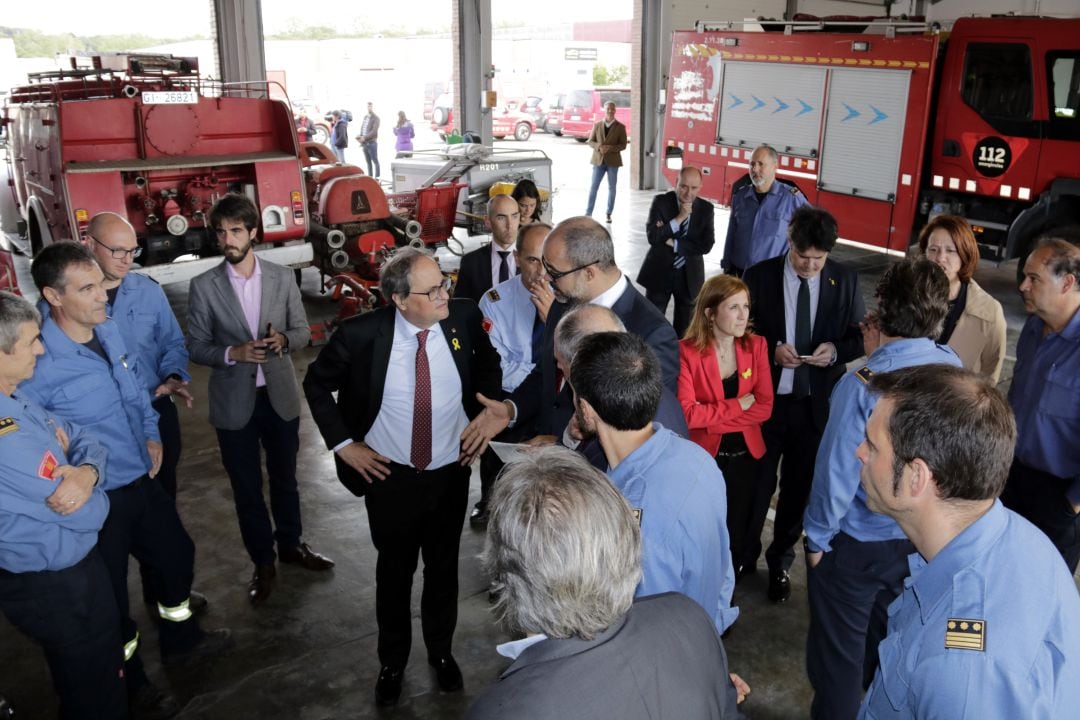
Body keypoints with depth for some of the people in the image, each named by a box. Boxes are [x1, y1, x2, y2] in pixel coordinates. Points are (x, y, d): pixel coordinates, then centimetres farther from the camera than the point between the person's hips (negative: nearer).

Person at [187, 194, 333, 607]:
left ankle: (291, 545, 41)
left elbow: (303, 331, 2)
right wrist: (232, 353, -23)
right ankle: (262, 563, 30)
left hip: (280, 395, 1)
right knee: (246, 488, 12)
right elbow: (196, 346, -5)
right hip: (234, 402, -1)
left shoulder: (282, 277, -3)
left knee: (284, 478, 19)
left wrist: (283, 339, -20)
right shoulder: (204, 286, -8)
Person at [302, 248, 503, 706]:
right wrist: (342, 443, -6)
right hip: (389, 476, -1)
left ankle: (442, 651, 45)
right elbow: (316, 383, -2)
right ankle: (392, 662, 42)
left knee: (443, 570, 19)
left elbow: (489, 368, 7)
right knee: (394, 573, 18)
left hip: (451, 472, 2)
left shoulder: (464, 318, -14)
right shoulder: (361, 334, -20)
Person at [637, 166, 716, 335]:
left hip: (689, 275, 2)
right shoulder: (661, 202, -7)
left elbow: (706, 245, -10)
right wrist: (679, 218, -22)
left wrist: (673, 243, -15)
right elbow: (652, 237, -18)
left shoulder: (706, 208, -2)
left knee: (684, 329, 12)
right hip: (659, 272, -2)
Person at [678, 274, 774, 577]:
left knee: (739, 534, 16)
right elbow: (687, 413, -24)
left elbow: (764, 406, -9)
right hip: (703, 457, -3)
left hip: (746, 456, 3)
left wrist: (713, 419, -18)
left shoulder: (756, 345, -4)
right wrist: (737, 406, -16)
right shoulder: (687, 351, -17)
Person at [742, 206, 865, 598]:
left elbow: (861, 336, 5)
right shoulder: (759, 276, -7)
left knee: (799, 486, 15)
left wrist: (835, 350, -15)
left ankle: (780, 561, 36)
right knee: (757, 484, 11)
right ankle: (745, 555, 34)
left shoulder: (845, 281, -3)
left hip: (817, 403, 1)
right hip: (767, 399, -1)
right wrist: (772, 350, -18)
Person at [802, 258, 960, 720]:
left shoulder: (862, 384, -25)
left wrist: (817, 537, -6)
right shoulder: (957, 373, -7)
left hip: (857, 542, -6)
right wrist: (881, 355, 3)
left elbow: (837, 470, -22)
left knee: (839, 652, 13)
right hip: (921, 539, 6)